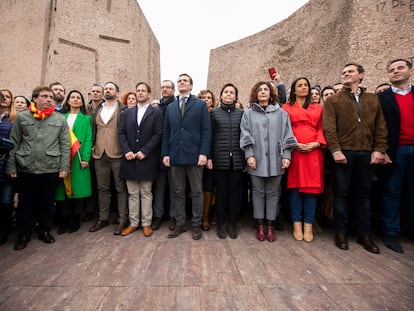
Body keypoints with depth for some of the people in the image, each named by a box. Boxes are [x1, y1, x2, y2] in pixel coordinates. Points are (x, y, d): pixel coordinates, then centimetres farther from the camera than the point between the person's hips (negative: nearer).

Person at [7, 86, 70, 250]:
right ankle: (23, 234, 26)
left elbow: (65, 145, 1)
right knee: (25, 203, 10)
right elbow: (13, 144, 5)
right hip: (26, 168, 1)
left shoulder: (60, 119, 3)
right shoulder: (22, 117, 5)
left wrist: (64, 167, -4)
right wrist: (11, 166, 1)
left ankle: (45, 230, 29)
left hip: (51, 169, 0)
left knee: (47, 203, 11)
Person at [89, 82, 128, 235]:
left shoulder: (123, 109, 2)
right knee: (102, 188, 12)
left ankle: (122, 220, 10)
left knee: (121, 188, 1)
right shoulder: (97, 110, 17)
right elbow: (93, 130, 18)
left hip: (117, 154, -5)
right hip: (99, 154, 5)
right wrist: (92, 147, 8)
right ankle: (103, 218, 24)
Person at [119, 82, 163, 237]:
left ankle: (146, 223, 16)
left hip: (147, 159, -3)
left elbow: (158, 134, -7)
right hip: (130, 159, 4)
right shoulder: (127, 113, 14)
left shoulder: (157, 113, 2)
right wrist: (126, 151, -7)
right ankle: (133, 223, 21)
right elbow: (121, 133, 7)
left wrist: (144, 151, -14)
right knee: (132, 193, 10)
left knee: (146, 193, 5)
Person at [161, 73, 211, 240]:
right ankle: (180, 224, 22)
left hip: (194, 155, -3)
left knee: (196, 192, 5)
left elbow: (206, 131, -3)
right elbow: (166, 132, 12)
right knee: (178, 192, 10)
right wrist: (165, 153, 3)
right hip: (175, 156, 4)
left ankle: (196, 225, 18)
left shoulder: (201, 105, 4)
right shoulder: (170, 107, 15)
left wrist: (204, 153, -12)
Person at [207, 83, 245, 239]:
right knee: (221, 191, 4)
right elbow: (209, 136, 3)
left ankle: (233, 224, 19)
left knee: (235, 191, 5)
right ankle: (220, 224, 17)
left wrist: (246, 157, 3)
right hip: (220, 158, -1)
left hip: (237, 159, 2)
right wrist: (209, 157, -4)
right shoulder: (214, 112, 6)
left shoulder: (241, 113, 10)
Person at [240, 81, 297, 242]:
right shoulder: (248, 114, 9)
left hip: (275, 159, 1)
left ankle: (270, 225, 17)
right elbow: (245, 135, 1)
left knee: (273, 192, 6)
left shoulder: (281, 113, 11)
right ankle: (260, 225, 17)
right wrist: (249, 155, -9)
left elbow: (287, 135, 6)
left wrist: (286, 156, -4)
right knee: (258, 192, 6)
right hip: (257, 160, 0)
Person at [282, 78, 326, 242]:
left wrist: (317, 143, -8)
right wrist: (294, 144, -11)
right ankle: (297, 224, 8)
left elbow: (321, 128, 9)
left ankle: (308, 225, 9)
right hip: (294, 151, -2)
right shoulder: (286, 108, 11)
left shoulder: (318, 108, 18)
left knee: (312, 186, 1)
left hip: (314, 151, 2)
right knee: (295, 186, 0)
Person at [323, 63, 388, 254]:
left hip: (367, 154, 3)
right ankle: (340, 232, 15)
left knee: (363, 194, 10)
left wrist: (379, 149, -2)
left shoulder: (373, 99, 15)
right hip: (343, 152, -3)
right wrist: (335, 150, -16)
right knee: (341, 193, 4)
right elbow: (329, 128, -7)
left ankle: (364, 234, 22)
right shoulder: (333, 100, 4)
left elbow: (381, 127, 10)